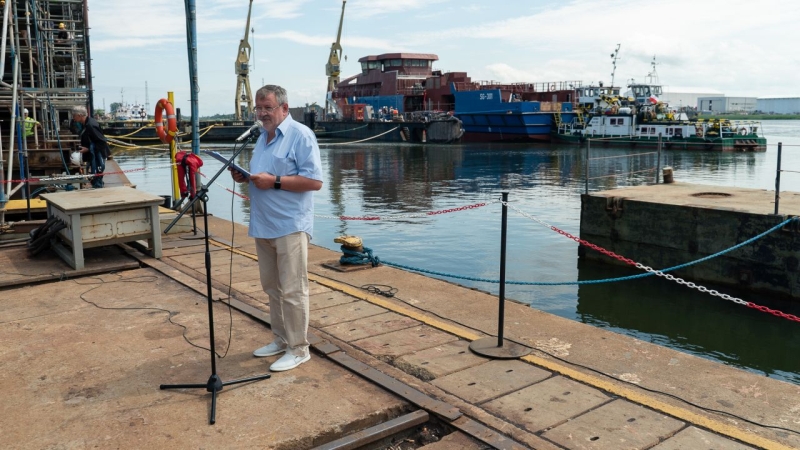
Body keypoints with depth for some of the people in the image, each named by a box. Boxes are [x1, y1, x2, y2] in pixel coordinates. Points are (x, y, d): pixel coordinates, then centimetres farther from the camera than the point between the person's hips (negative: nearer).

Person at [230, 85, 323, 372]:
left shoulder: (300, 135, -9)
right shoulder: (263, 137, 17)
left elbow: (314, 181, -17)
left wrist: (274, 181, -21)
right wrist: (244, 177, 4)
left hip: (290, 227, -8)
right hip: (263, 226, 9)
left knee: (292, 291, -3)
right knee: (272, 288, 15)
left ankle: (298, 349, 8)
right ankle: (281, 340, 28)